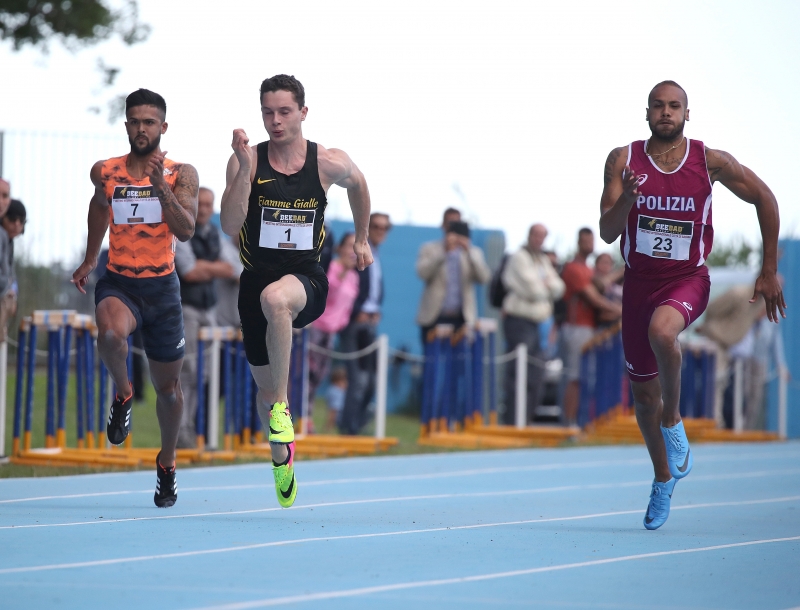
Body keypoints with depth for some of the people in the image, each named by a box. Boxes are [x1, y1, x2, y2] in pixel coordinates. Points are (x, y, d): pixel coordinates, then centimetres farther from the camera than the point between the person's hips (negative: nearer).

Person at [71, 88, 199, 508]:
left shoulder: (181, 175, -5)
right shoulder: (105, 172, 1)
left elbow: (185, 231, -16)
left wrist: (161, 187, -27)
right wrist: (89, 260, 30)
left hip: (162, 286, 0)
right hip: (117, 283, 0)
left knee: (168, 387, 10)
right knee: (111, 334, -36)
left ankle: (167, 461, 34)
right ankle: (123, 394, -5)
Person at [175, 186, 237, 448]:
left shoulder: (214, 233, 15)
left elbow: (227, 269, 11)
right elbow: (190, 272, -15)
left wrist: (202, 268, -6)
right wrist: (215, 268, 0)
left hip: (208, 308, 7)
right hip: (184, 307, -7)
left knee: (202, 371, 3)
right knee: (185, 369, -12)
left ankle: (192, 426, 7)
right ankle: (179, 430, -12)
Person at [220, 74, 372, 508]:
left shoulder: (329, 163, -4)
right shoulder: (246, 161, -6)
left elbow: (357, 184, 19)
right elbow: (230, 225, -17)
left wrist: (361, 238, 25)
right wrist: (244, 167, -25)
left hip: (307, 279, -2)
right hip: (257, 275, 2)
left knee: (274, 298, -40)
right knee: (264, 386, 11)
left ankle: (281, 404, -26)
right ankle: (281, 456, 41)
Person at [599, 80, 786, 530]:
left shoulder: (711, 162, -8)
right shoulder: (624, 160, -5)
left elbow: (764, 199, 4)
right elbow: (607, 233, -8)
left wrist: (770, 270, 3)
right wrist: (626, 199, -29)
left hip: (688, 279, -3)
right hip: (639, 281, 3)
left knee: (661, 331, -37)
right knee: (644, 394, 10)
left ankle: (674, 419, -12)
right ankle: (664, 480, 34)